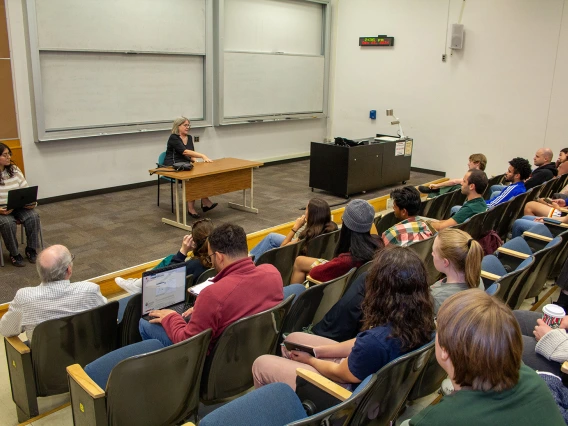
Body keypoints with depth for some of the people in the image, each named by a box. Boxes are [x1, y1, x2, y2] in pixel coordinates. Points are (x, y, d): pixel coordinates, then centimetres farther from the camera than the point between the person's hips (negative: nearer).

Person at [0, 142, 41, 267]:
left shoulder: (15, 170, 4)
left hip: (18, 206, 4)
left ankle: (31, 249, -6)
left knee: (33, 216, -24)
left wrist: (32, 203, -14)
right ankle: (14, 254, -11)